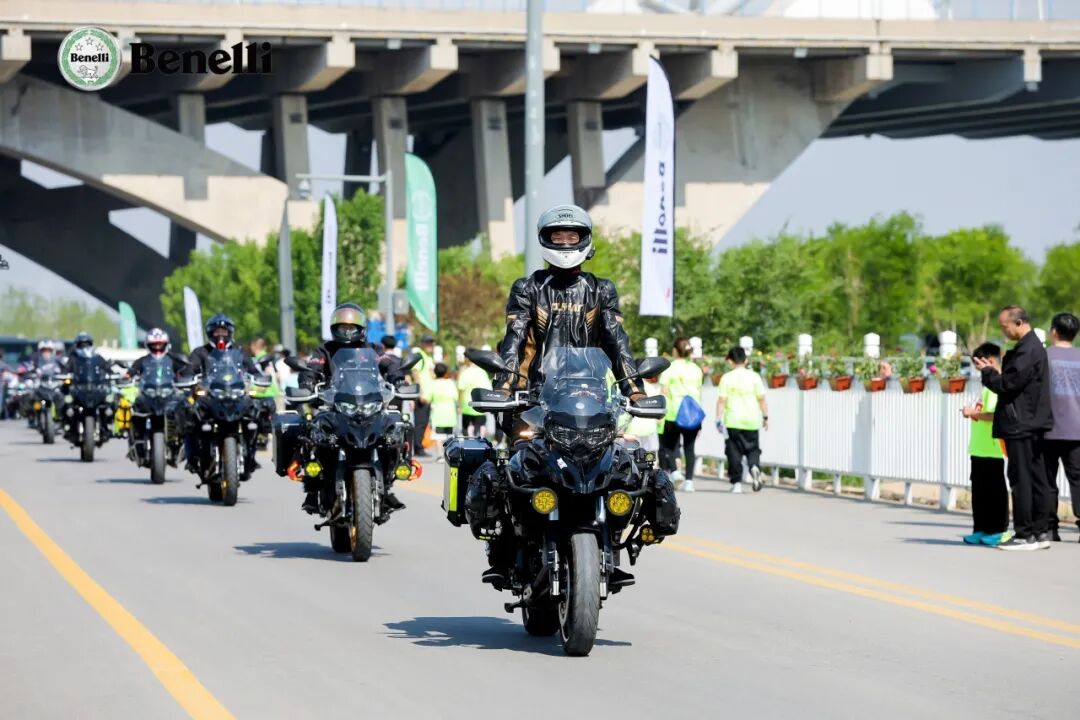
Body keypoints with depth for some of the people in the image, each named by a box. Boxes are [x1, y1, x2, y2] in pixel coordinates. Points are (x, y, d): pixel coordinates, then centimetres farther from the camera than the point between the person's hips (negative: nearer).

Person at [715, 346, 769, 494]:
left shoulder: (727, 378, -2)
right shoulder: (754, 377, 1)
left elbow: (721, 400, -5)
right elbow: (762, 399, 0)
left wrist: (718, 419, -1)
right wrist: (765, 416, 8)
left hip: (733, 421, -1)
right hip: (751, 421, 1)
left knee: (734, 452, 5)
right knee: (753, 449, 11)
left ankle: (736, 483, 2)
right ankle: (755, 467, -19)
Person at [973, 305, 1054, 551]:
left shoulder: (1027, 350, -17)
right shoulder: (1034, 346, 15)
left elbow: (1008, 385, -18)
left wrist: (987, 372, -4)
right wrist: (995, 372, 10)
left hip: (1021, 425, -10)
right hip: (1033, 424, 10)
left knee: (1021, 479, -6)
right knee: (1036, 478, 11)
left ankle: (1025, 535, -5)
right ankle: (1041, 532, 15)